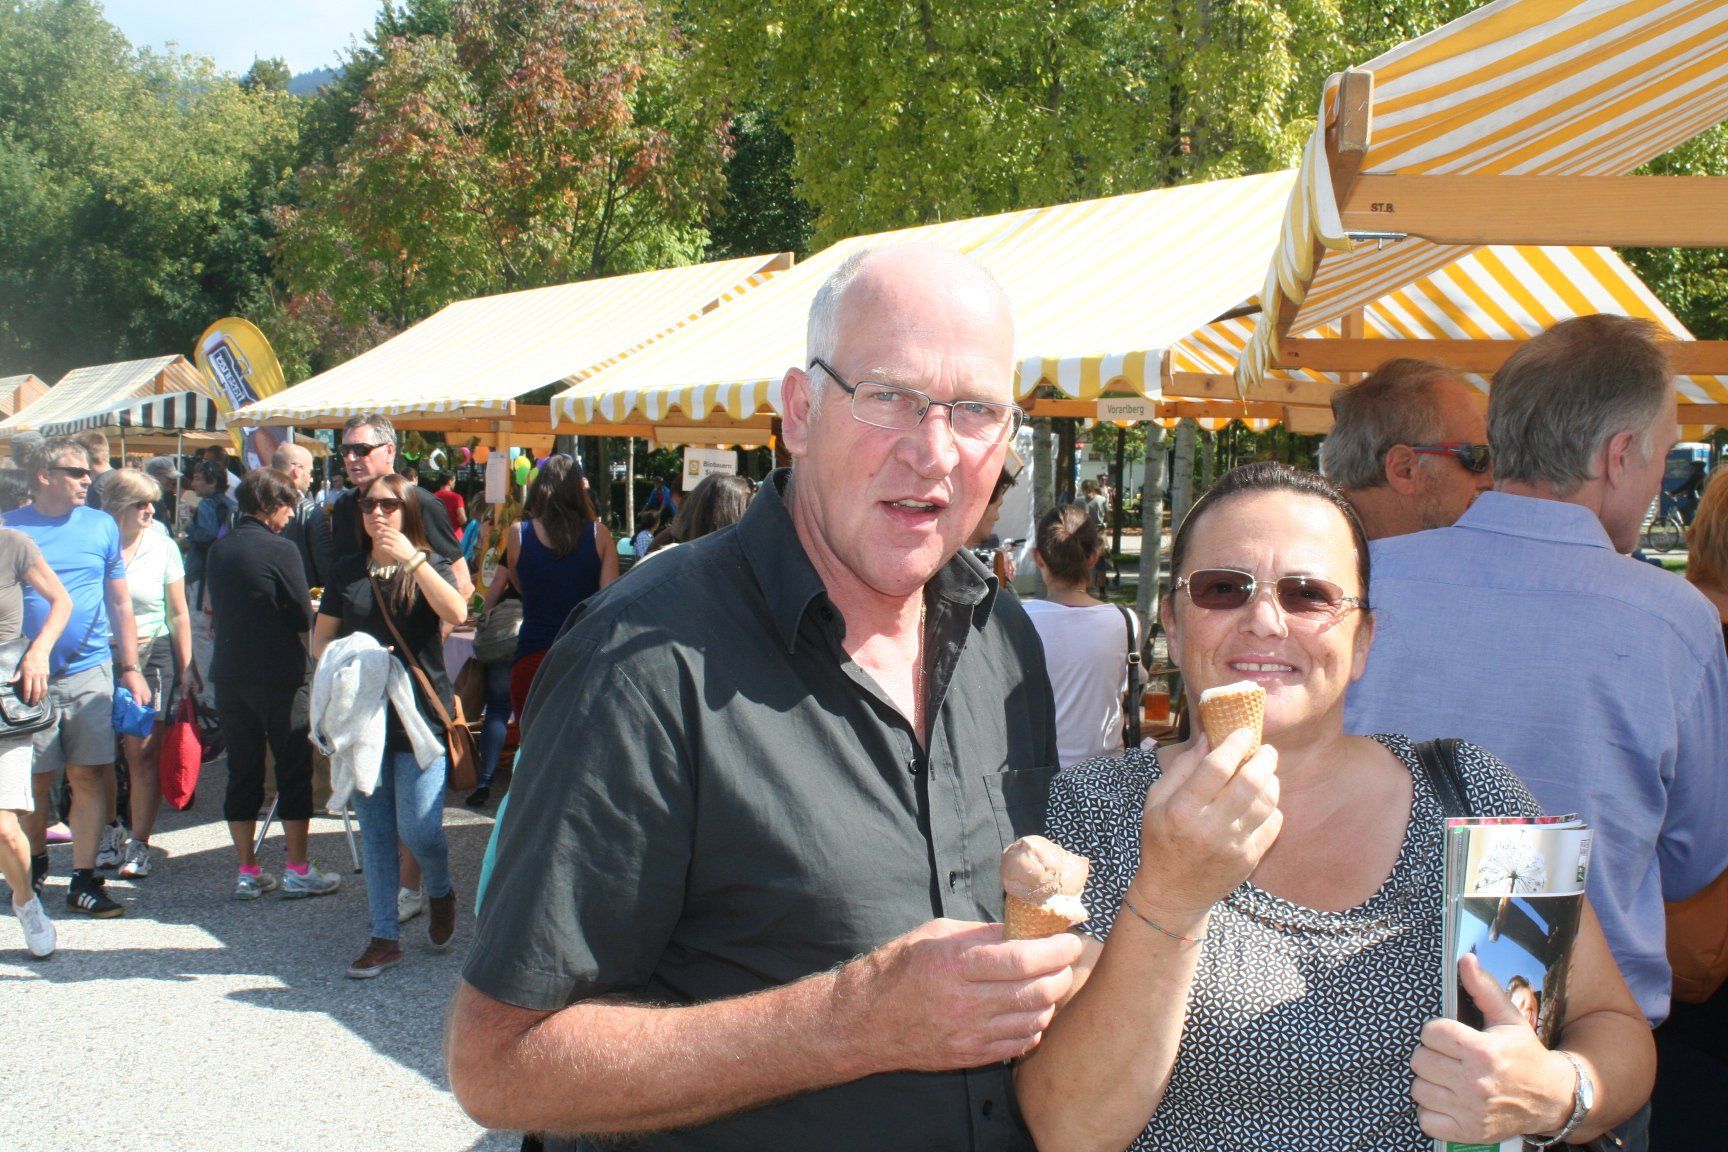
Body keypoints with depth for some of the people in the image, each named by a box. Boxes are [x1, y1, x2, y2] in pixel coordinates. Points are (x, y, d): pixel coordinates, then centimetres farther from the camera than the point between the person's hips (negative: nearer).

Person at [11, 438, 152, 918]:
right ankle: (32, 864, 30)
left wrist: (130, 669, 6)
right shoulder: (10, 528, 1)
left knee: (89, 776, -1)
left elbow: (121, 603, 11)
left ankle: (83, 881, 5)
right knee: (35, 779, 8)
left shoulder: (101, 526, 6)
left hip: (89, 673, 1)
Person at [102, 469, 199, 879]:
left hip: (152, 654, 0)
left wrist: (187, 668, 4)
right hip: (102, 656, 0)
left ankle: (139, 844, 2)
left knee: (142, 751, -5)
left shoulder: (163, 546, 4)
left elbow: (178, 614, 8)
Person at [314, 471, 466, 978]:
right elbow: (320, 638, 14)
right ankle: (384, 938, 16)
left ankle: (440, 893, 23)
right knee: (375, 833, 8)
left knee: (418, 828, -9)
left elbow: (456, 613, -19)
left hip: (421, 714, -4)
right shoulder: (348, 571, 11)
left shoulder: (429, 565, 1)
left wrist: (412, 559, -21)